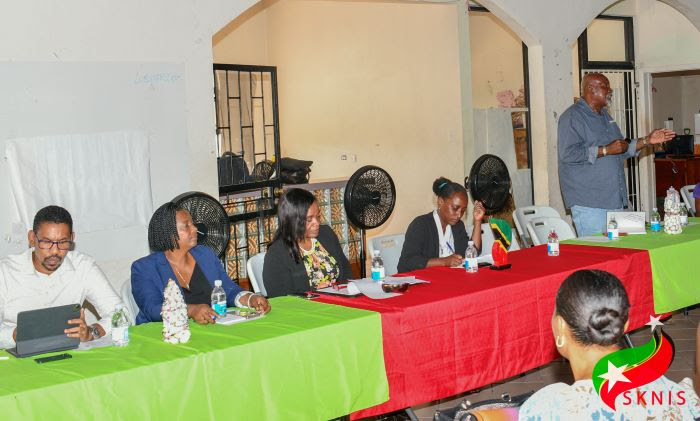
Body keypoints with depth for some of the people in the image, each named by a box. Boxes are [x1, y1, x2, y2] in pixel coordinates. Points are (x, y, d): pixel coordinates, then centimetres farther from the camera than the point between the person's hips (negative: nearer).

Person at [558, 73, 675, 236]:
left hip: (614, 199, 9)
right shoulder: (573, 116, -9)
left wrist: (647, 141, 13)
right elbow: (568, 154, -21)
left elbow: (622, 149, 27)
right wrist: (606, 150, -19)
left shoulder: (605, 116, 20)